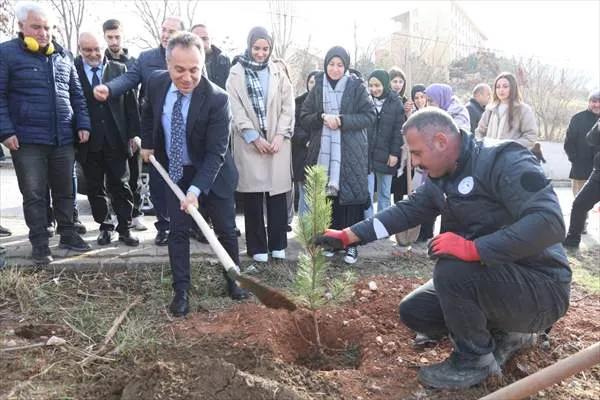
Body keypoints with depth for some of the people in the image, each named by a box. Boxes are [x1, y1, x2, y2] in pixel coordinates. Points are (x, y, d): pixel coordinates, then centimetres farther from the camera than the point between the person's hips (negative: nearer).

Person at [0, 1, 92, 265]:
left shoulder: (63, 56, 11)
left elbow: (77, 95, 15)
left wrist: (83, 124, 6)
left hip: (64, 139, 4)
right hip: (27, 141, -4)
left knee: (64, 191, 13)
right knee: (34, 195, 3)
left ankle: (67, 234, 26)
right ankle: (39, 243, 13)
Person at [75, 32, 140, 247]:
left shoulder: (119, 69, 5)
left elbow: (130, 102, 5)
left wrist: (133, 133, 1)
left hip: (116, 140, 0)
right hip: (88, 141, 0)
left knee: (120, 185, 5)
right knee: (95, 187, 9)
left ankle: (124, 228, 14)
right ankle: (105, 227, 23)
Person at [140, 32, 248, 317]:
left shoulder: (217, 99, -27)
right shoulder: (156, 83, -13)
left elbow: (216, 152, -28)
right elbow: (148, 113, 12)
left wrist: (196, 189, -35)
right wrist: (147, 144, 10)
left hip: (212, 173, -3)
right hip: (175, 171, 3)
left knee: (226, 229, 9)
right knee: (178, 231, 2)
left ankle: (233, 281, 30)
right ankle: (181, 292, 13)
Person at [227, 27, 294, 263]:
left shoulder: (279, 71, 10)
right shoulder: (237, 73, 5)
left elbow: (288, 106, 6)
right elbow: (236, 109, -2)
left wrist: (280, 135, -6)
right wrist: (254, 138, -11)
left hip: (278, 141, 1)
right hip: (249, 142, -1)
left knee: (277, 193, 1)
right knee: (252, 196, 0)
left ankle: (278, 244, 12)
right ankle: (257, 247, 10)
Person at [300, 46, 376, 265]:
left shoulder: (356, 87, 2)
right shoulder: (317, 88, 9)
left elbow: (370, 116, -4)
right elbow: (304, 118, 8)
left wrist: (342, 120, -15)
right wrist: (322, 117, -12)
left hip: (350, 152, -2)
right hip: (323, 152, 2)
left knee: (351, 196, -2)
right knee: (327, 196, 2)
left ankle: (351, 244, 9)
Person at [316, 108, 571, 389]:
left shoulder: (505, 162, -22)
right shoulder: (440, 181, 4)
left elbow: (549, 222, -33)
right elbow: (404, 211, 9)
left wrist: (473, 248, -36)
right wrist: (347, 236, 6)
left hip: (540, 286, -8)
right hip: (488, 278, 8)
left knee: (451, 269, -32)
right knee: (413, 311, 3)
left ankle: (475, 360, -6)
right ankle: (503, 333, 14)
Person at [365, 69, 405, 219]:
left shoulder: (395, 102, 0)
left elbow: (399, 130, -1)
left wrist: (395, 153, -7)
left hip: (386, 156, 0)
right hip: (366, 154, 0)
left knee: (385, 194, 10)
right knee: (367, 193, -2)